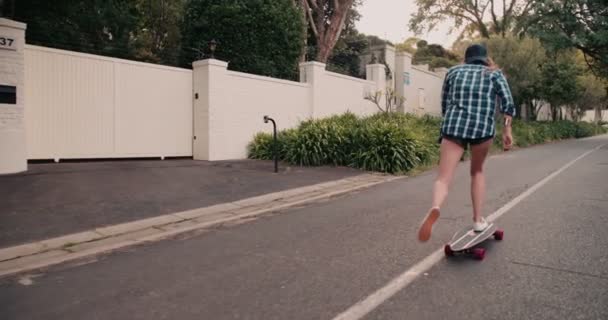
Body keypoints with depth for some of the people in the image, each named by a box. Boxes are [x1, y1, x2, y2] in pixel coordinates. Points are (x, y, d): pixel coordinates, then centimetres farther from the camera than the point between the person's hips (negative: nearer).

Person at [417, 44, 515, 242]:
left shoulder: (453, 71, 21)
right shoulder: (494, 73, 18)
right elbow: (508, 103, 3)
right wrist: (507, 131, 5)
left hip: (454, 126, 0)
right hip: (483, 127, 1)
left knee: (443, 178, -7)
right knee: (477, 171, 25)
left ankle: (435, 208, -41)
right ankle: (478, 220, 21)